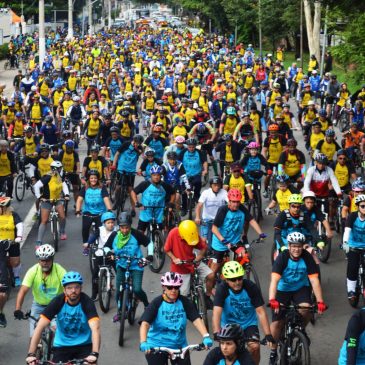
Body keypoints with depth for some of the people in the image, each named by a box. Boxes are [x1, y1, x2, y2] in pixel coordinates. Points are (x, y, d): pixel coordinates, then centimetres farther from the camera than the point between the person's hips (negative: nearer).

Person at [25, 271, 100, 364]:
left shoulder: (86, 302, -19)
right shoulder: (58, 302, -16)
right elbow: (40, 327, -20)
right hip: (62, 346, 1)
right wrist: (31, 354, -30)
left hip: (84, 345, -1)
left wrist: (94, 353, -47)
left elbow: (95, 328, -31)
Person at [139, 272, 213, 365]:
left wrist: (206, 337, -29)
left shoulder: (184, 302, -3)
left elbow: (196, 320, -12)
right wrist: (143, 343, -39)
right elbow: (145, 324, -21)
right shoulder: (157, 303, -11)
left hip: (179, 346, 3)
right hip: (156, 346, -2)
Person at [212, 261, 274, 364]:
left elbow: (261, 312, -22)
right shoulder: (222, 289, -22)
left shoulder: (251, 288, -21)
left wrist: (268, 335, -30)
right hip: (229, 324, 0)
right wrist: (217, 333, -45)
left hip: (249, 324, 0)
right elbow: (216, 314, -31)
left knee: (255, 347, -21)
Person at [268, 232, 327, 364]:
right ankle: (273, 351, 17)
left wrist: (320, 302, -31)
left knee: (306, 309, -29)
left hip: (301, 288, 1)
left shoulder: (307, 258, -19)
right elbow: (274, 280, -33)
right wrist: (272, 300, -48)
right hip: (283, 290, -1)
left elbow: (314, 280, -22)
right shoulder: (282, 258, -24)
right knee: (276, 323, -6)